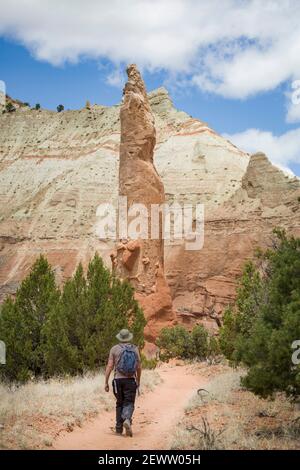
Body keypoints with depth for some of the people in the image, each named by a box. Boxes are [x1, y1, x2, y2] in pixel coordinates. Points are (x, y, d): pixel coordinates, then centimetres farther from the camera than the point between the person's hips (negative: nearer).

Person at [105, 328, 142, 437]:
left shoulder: (114, 349, 0)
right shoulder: (135, 349, 4)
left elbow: (109, 366, -5)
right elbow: (139, 367, 6)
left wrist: (106, 382, -1)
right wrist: (138, 380, 20)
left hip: (118, 379, 0)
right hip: (130, 380, 0)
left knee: (119, 404, 13)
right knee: (129, 403, 1)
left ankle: (119, 428, 15)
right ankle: (127, 419, -28)